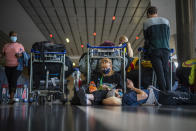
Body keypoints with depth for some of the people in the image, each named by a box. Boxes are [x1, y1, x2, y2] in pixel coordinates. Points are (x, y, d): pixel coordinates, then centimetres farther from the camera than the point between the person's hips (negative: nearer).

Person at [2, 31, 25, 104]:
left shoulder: (20, 45, 2)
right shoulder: (6, 46, 10)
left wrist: (19, 55, -18)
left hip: (17, 67, -3)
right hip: (8, 67, 4)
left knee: (14, 81, -18)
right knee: (10, 82, 6)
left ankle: (11, 98, -21)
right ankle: (11, 98, 15)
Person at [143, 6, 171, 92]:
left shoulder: (146, 23, 6)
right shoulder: (166, 21, 15)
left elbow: (146, 39, 13)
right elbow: (168, 37, 18)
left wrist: (146, 48, 29)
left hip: (154, 50, -3)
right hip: (165, 49, 3)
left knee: (159, 73, -7)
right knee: (166, 72, 7)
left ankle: (163, 93, -12)